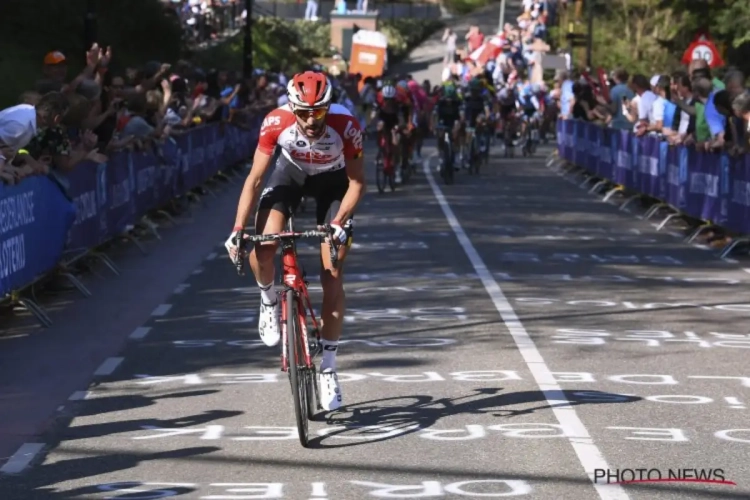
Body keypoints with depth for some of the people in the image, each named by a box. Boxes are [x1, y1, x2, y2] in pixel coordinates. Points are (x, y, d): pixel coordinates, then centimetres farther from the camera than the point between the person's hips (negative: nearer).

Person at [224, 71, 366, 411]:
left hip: (332, 181, -1)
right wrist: (238, 229, -30)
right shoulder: (276, 123, -32)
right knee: (261, 249, -25)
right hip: (290, 174, 1)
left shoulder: (346, 125, -34)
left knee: (332, 275, -8)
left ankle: (328, 368, 0)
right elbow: (254, 178, -23)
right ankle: (269, 301, 10)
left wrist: (340, 222, -35)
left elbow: (357, 181, -21)